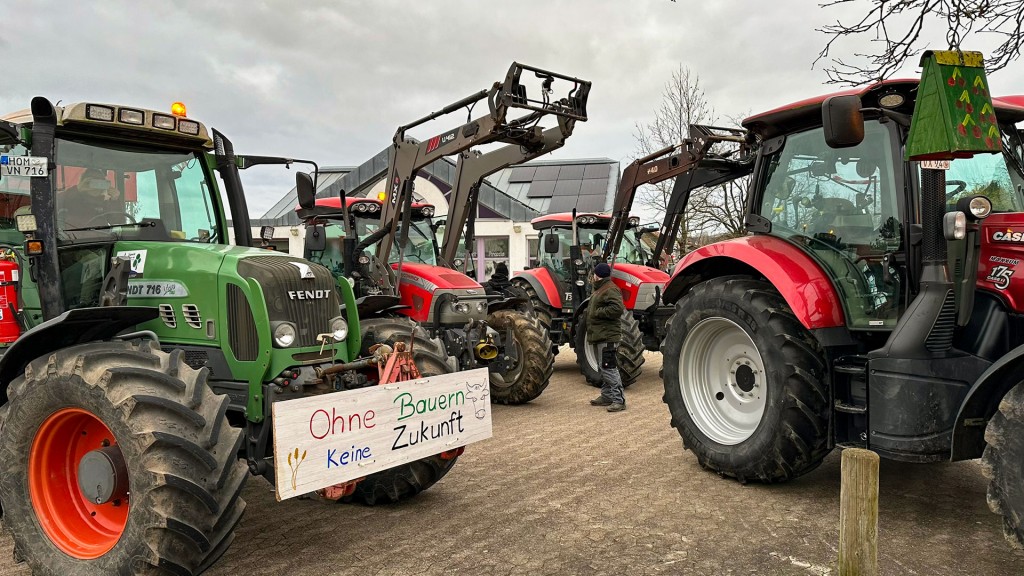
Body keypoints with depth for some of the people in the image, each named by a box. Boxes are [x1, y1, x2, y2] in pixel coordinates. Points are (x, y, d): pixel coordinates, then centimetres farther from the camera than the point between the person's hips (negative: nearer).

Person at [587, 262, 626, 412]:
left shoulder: (610, 290, -15)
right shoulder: (600, 289, 19)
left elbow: (618, 308, -28)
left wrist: (598, 312, -21)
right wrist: (589, 312, 11)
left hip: (607, 336, -11)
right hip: (601, 336, 11)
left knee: (608, 368, -12)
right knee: (603, 367, 17)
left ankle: (618, 400, -10)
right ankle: (606, 396, 26)